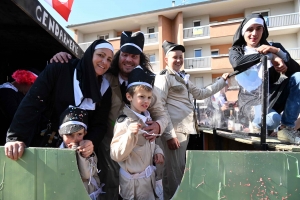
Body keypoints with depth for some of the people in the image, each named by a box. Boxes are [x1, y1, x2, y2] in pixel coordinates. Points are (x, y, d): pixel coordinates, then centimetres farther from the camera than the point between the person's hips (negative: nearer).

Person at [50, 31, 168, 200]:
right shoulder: (105, 79, -9)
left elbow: (161, 115, -3)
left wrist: (158, 126, -26)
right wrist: (63, 60, -26)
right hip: (109, 145, -1)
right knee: (110, 186, 13)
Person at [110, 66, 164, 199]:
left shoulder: (147, 118, 4)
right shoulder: (124, 122, -21)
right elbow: (116, 155, -26)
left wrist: (157, 151, -1)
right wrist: (130, 134, -38)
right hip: (134, 181, -7)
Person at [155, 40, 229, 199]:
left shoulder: (183, 78, 20)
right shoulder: (164, 77, -6)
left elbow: (201, 94, 27)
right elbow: (160, 107, -14)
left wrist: (222, 80, 27)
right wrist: (170, 134, -19)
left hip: (185, 129, 9)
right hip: (173, 130, -9)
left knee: (181, 170, 20)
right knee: (173, 173, -3)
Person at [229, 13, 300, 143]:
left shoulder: (273, 47, 12)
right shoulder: (236, 51, 6)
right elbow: (237, 64, -21)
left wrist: (277, 52, -15)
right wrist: (267, 55, -20)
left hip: (273, 95, 4)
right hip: (252, 99, -4)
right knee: (272, 120, -36)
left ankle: (287, 127, -16)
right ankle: (257, 122, 2)